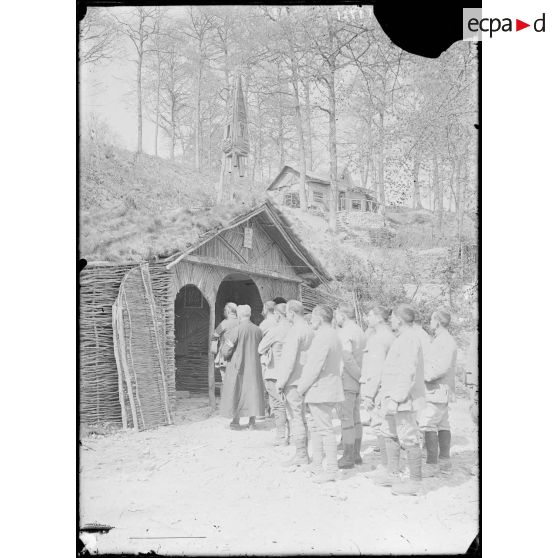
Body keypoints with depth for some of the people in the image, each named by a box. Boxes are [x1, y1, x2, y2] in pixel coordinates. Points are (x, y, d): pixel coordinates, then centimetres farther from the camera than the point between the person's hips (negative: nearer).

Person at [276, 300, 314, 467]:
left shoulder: (295, 331, -16)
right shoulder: (309, 330, 12)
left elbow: (290, 360, -19)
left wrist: (281, 383, -14)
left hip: (293, 381, -9)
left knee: (295, 418, -3)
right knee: (300, 418, 16)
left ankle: (300, 456, 1)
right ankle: (303, 453, 22)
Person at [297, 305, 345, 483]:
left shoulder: (323, 338, -18)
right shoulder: (334, 336, 14)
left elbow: (314, 367, -21)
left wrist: (302, 387, -8)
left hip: (320, 390, -11)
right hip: (329, 387, 11)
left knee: (325, 429, -6)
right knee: (316, 428, 19)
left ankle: (331, 470, -1)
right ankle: (317, 465, 28)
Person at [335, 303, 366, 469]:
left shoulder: (343, 333, -15)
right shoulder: (359, 330, 13)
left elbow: (347, 358, -24)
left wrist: (359, 375, -17)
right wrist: (362, 375, 9)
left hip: (346, 381, -9)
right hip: (357, 382, 9)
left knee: (346, 420, -3)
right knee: (355, 419, 15)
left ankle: (348, 458, 1)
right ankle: (356, 454, 22)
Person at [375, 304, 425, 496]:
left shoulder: (409, 340, -18)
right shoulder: (402, 339, 16)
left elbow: (408, 374, -24)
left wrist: (396, 399, -25)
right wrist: (387, 391, 23)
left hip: (404, 400, -11)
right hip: (395, 398, 11)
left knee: (409, 440, -4)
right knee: (390, 435, 18)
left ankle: (416, 482, 3)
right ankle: (393, 475, 28)